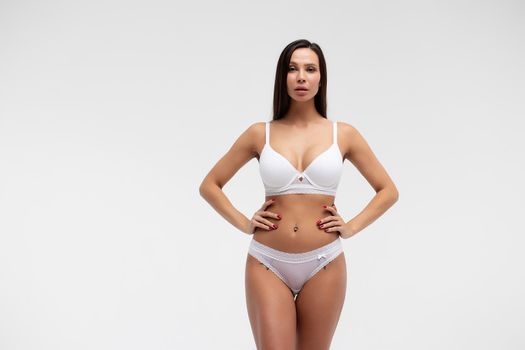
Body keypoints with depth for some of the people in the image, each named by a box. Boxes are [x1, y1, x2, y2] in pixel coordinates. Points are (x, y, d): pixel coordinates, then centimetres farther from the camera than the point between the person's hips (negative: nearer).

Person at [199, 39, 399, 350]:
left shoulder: (343, 134, 2)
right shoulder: (260, 133, 2)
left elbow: (388, 191, 10)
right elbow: (210, 185, 11)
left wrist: (351, 227, 1)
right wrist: (244, 223, 0)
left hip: (323, 265, 1)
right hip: (268, 265, 0)